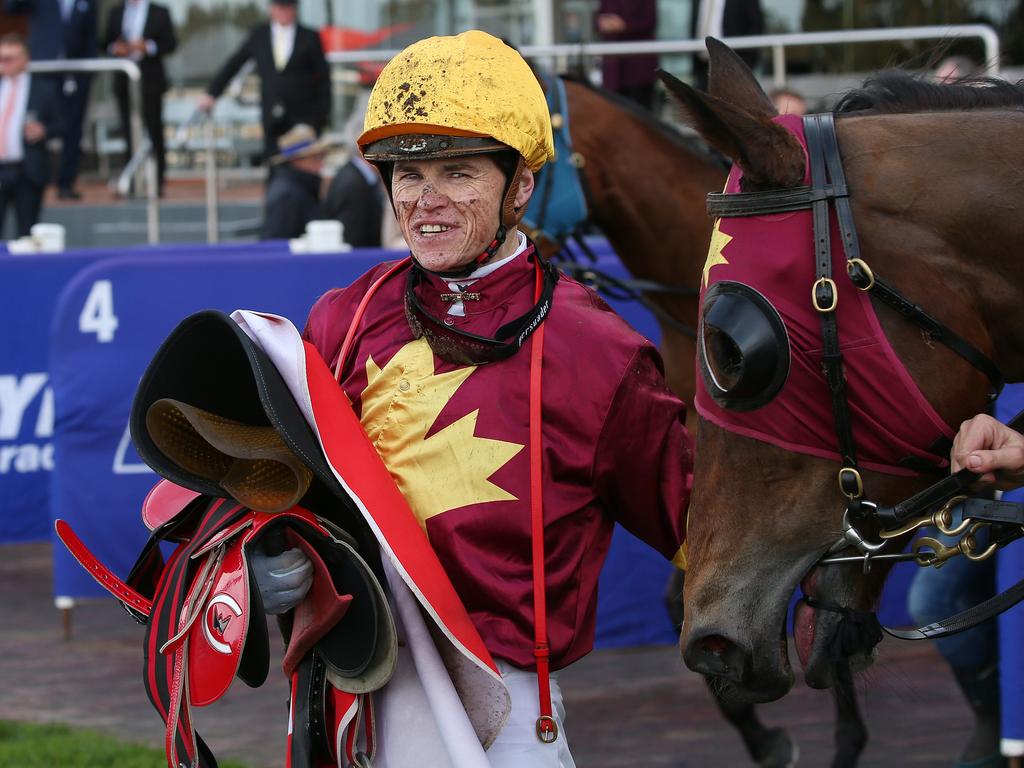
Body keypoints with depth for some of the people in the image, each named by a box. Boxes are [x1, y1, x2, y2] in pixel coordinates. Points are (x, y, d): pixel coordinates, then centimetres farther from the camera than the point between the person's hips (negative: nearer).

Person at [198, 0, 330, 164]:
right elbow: (233, 63, 14)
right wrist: (212, 93, 9)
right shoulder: (259, 35, 9)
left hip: (305, 115, -2)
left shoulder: (309, 38, 3)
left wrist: (323, 113, -2)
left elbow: (323, 77, 4)